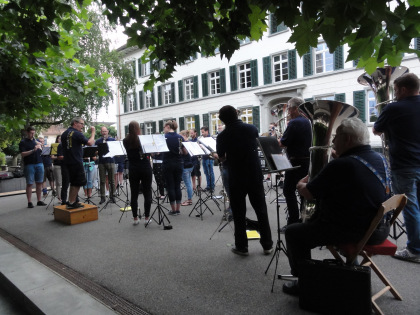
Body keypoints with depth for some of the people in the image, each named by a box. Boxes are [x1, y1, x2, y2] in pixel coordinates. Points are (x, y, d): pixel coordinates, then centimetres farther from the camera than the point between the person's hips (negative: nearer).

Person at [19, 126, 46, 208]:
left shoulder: (36, 141, 16)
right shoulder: (23, 142, -1)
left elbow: (41, 151, 17)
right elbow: (23, 154, -10)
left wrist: (39, 146, -3)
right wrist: (33, 150, -22)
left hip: (39, 163, 5)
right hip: (29, 165, -5)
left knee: (39, 183, 6)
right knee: (29, 184, -2)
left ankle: (39, 201, 14)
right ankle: (29, 202, 4)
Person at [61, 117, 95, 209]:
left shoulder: (64, 134, 13)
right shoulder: (77, 134, -12)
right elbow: (90, 143, -18)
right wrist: (93, 132, -7)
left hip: (67, 162, 9)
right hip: (76, 162, -9)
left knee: (73, 183, 17)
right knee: (77, 183, 0)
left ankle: (72, 202, 21)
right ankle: (71, 203, 3)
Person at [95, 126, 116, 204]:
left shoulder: (112, 140, 8)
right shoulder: (98, 141, 9)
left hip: (110, 162, 0)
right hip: (101, 162, 1)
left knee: (111, 181, 2)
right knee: (102, 181, 3)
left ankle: (112, 196, 12)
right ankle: (102, 197, 9)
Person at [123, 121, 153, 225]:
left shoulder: (125, 141, -1)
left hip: (133, 169, 2)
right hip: (145, 168, -2)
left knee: (134, 194, 7)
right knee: (147, 193, 4)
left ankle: (135, 218, 11)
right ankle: (147, 218, 5)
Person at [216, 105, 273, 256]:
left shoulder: (222, 136, -8)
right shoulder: (252, 129, -2)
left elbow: (221, 158, 3)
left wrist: (219, 157, 24)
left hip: (236, 178, -2)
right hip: (255, 175, 2)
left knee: (239, 213, 9)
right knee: (261, 210, 12)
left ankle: (242, 246, 16)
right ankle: (267, 245, 21)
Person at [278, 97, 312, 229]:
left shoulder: (294, 123, -15)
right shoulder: (307, 122, 13)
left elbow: (283, 143, -16)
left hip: (296, 161, -9)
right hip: (307, 159, 9)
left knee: (288, 191, -3)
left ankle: (293, 222, -3)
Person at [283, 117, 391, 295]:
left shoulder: (340, 165, -24)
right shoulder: (380, 159, 2)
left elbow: (307, 194, -15)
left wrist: (301, 185, 7)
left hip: (353, 232, -9)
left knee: (293, 233, 5)